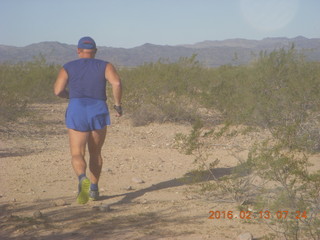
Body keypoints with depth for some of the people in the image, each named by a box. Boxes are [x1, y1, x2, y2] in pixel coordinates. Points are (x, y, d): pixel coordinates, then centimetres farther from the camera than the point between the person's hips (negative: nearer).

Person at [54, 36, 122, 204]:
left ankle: (83, 180, -34)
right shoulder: (104, 66, 9)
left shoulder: (68, 67, 10)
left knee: (77, 156, -3)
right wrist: (118, 104, 2)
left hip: (76, 113, -1)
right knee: (95, 153, 22)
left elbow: (57, 90, 0)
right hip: (98, 113, 1)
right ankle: (94, 189, 23)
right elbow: (116, 82, -10)